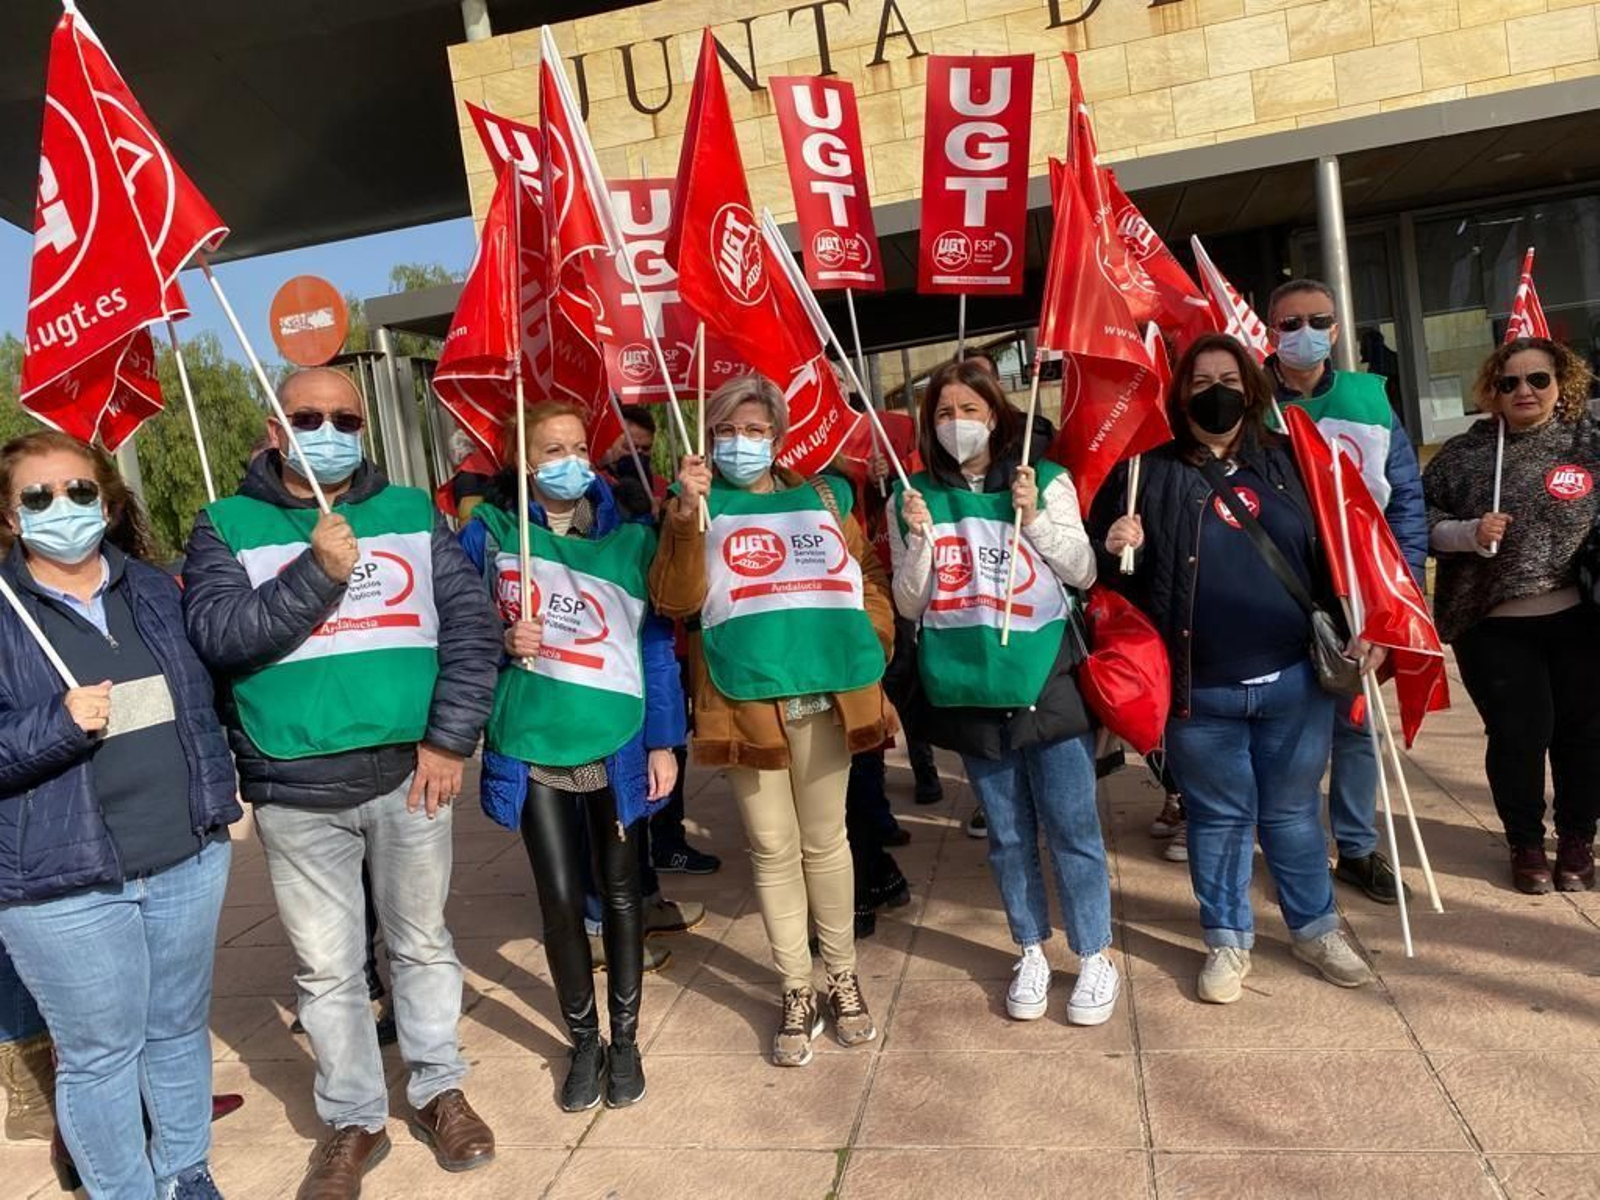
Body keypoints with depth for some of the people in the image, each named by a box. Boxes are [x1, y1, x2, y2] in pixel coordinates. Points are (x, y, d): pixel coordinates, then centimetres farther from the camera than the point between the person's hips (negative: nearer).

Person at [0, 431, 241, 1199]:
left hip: (188, 856, 4)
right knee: (100, 1054, 9)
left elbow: (202, 697, 16)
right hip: (63, 882, -4)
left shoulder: (155, 591, 7)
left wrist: (219, 795, 12)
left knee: (181, 1028, 18)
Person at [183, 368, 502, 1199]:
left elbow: (471, 623, -1)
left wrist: (450, 737, -9)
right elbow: (216, 636, -11)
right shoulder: (227, 526, 3)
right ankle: (354, 1120, 30)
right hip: (296, 790, 0)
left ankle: (438, 1089, 35)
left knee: (422, 944, 15)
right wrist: (316, 573, -21)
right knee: (327, 968, 11)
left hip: (409, 773, 1)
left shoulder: (411, 512, 6)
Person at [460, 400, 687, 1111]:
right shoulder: (491, 532, 0)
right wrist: (503, 641, -14)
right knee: (560, 899, 5)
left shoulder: (632, 537, 0)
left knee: (620, 892, 12)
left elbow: (657, 644, 0)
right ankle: (585, 1041, 26)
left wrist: (664, 741, -2)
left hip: (618, 744, 0)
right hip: (531, 747, 0)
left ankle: (625, 1039, 29)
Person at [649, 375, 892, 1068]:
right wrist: (687, 511, -17)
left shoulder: (822, 499, 13)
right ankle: (796, 993, 22)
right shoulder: (697, 507, 6)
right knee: (773, 850, 7)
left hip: (826, 694, 2)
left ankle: (843, 978, 29)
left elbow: (869, 577, 14)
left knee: (826, 841, 12)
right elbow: (674, 601, -7)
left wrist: (875, 647, 2)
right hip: (744, 700, -1)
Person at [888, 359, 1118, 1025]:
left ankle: (1095, 957, 22)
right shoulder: (914, 498, 3)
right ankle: (1031, 952, 30)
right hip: (968, 689, 2)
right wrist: (919, 539, -12)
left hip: (1048, 681, -1)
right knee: (1008, 833, 14)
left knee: (1072, 829, 4)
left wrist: (1036, 516, -11)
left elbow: (1083, 571, 1)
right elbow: (910, 606, 3)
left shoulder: (1046, 482, 1)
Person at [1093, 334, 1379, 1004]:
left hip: (1294, 680, 2)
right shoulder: (1151, 475, 0)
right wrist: (1118, 552, -20)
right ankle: (1227, 940, 28)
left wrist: (1360, 633, 1)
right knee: (1220, 816, 11)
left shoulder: (1286, 462, 7)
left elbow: (1333, 554, 10)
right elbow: (1112, 573, 2)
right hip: (1200, 692, -2)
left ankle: (1314, 928, 35)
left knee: (1293, 811, 16)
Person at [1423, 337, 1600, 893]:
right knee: (1518, 734, 2)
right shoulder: (1463, 453, 1)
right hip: (1493, 626, -1)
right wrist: (1470, 533, -15)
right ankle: (1526, 842, 24)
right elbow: (1425, 520, 2)